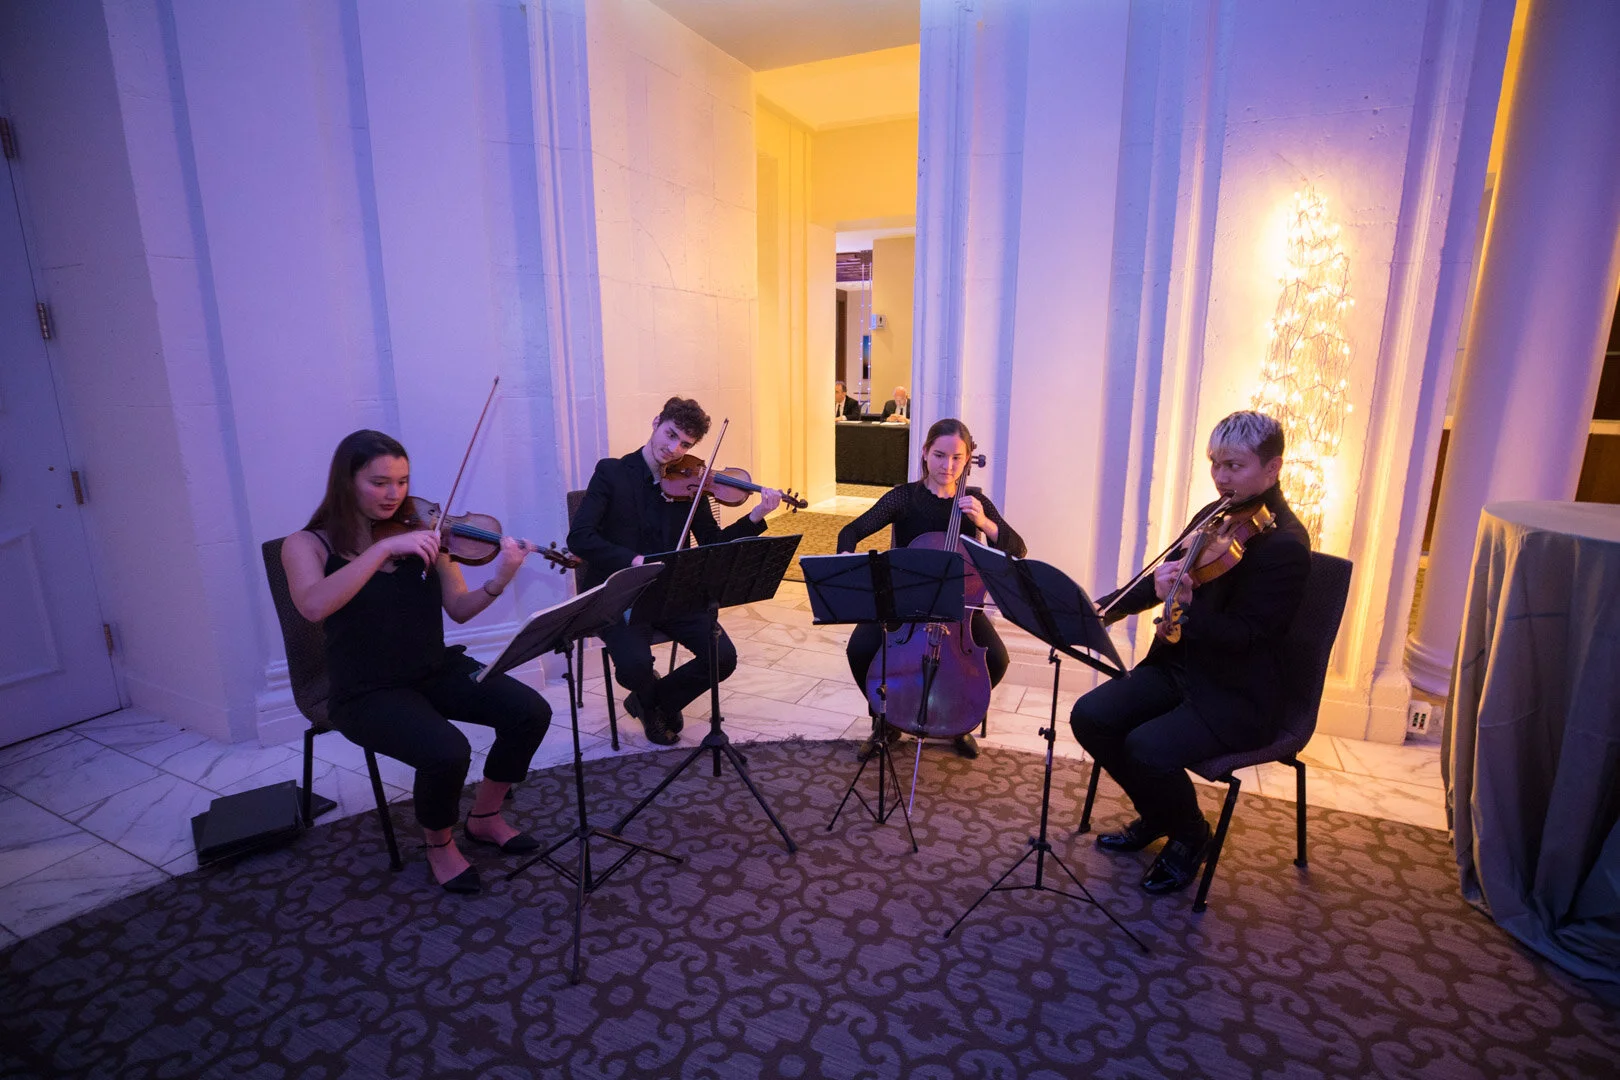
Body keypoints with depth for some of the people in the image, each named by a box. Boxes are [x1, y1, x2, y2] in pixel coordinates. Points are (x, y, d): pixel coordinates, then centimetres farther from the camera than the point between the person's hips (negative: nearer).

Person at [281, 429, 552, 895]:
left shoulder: (422, 532, 2)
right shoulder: (308, 544, -6)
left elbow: (458, 609, -1)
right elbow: (313, 606, -28)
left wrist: (498, 583, -22)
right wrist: (385, 547, -33)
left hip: (437, 669, 4)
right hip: (368, 692, -4)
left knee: (531, 711, -15)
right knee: (447, 752, -30)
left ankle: (485, 817, 11)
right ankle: (439, 845, 4)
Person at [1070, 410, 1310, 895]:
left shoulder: (1285, 543, -17)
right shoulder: (1216, 515, 7)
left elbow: (1244, 634, -22)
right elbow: (1160, 579, 14)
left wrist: (1186, 606, -39)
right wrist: (1103, 607, 1)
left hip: (1237, 695, -7)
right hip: (1178, 664, 7)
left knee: (1147, 747, -27)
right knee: (1089, 716, -9)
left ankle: (1191, 836, 7)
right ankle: (1156, 814, 16)